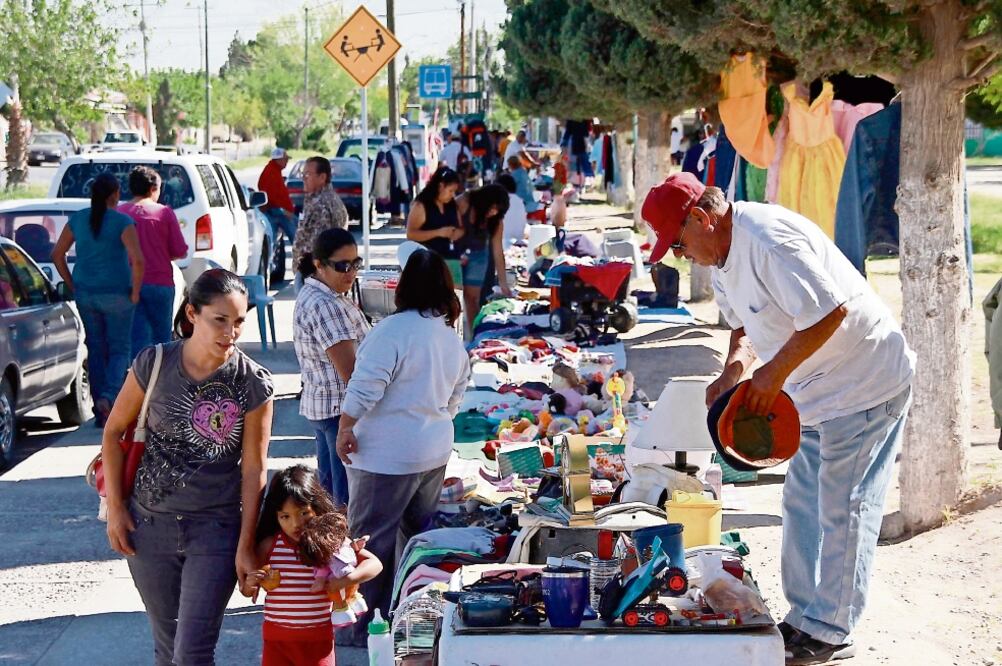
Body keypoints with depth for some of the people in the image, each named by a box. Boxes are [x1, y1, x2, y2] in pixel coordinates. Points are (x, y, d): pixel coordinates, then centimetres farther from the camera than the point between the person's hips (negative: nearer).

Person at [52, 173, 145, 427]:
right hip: (116, 295, -4)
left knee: (95, 349, 13)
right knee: (119, 348, 7)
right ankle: (108, 397, -16)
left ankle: (101, 413, 15)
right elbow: (138, 261, -20)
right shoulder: (122, 222, -11)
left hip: (85, 294, 5)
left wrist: (72, 285, 14)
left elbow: (57, 254, 9)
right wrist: (135, 292, -8)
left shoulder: (77, 219, 4)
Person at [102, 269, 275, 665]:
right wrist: (115, 508, 1)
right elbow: (114, 431, 3)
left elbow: (253, 469, -7)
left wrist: (246, 545, -6)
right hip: (149, 526, 2)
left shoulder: (253, 384, -11)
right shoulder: (154, 364, -9)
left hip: (216, 529, -2)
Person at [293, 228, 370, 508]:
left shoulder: (311, 294, 10)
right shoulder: (327, 307, -22)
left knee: (329, 485, 17)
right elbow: (350, 370, -22)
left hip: (320, 402, 11)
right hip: (342, 407, -11)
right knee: (349, 494, -5)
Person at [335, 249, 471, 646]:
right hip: (436, 451, 8)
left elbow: (365, 387, -22)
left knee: (371, 539, 2)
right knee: (418, 534, 20)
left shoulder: (394, 330, -20)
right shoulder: (452, 337, 6)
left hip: (388, 457, -8)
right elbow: (457, 394, 17)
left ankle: (367, 626, 7)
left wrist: (345, 429, -12)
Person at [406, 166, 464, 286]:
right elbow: (411, 234, -11)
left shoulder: (452, 206, 13)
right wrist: (438, 232, -18)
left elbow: (461, 228, 25)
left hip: (452, 259, 6)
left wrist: (459, 233, 0)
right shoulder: (421, 205, -5)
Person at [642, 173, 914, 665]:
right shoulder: (723, 255, 6)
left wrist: (774, 373, -26)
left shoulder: (769, 244, -27)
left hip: (867, 383, -10)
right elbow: (746, 324, 16)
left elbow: (831, 312, -30)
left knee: (842, 509, -3)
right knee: (802, 504, 14)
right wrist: (733, 370, -3)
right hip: (816, 392, 10)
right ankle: (804, 615, 24)